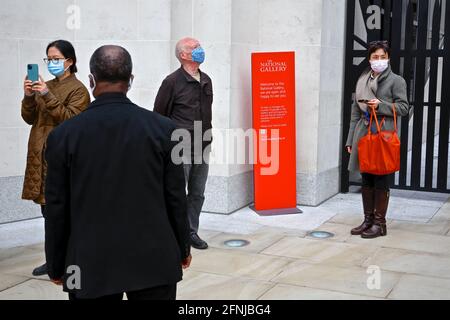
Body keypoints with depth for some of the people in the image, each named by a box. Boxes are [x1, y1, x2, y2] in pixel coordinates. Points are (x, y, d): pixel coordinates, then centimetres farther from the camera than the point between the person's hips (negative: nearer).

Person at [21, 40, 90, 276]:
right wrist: (29, 97, -5)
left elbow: (70, 118, -17)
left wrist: (47, 96, -22)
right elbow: (30, 119, 12)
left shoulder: (78, 90, -5)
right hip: (41, 155, 7)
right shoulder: (46, 86, 15)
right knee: (48, 209, 11)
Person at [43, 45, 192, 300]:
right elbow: (176, 198, -2)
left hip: (90, 264, 0)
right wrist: (183, 248, 12)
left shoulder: (64, 135, -6)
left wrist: (57, 266, 10)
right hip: (154, 260, 0)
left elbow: (57, 208, -1)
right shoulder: (163, 128, -6)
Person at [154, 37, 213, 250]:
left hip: (202, 148, 6)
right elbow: (159, 114, -4)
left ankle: (191, 232, 24)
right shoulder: (173, 82, -7)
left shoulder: (206, 81, 13)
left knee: (197, 194, 12)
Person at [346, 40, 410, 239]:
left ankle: (379, 223, 7)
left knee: (381, 181, -1)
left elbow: (403, 108, -3)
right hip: (363, 135, 5)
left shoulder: (396, 81, 1)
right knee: (366, 180, 10)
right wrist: (350, 139, 13)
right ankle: (368, 220, 20)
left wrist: (380, 105, -17)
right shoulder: (362, 80, 15)